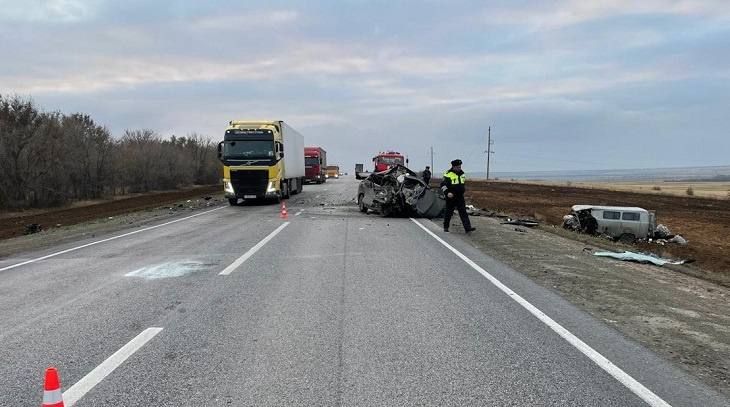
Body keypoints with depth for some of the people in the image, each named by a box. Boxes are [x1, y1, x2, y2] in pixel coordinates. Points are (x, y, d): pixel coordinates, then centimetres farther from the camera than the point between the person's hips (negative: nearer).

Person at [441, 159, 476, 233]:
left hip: (460, 197, 5)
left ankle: (467, 228, -8)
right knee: (448, 213, 6)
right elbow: (443, 185, -13)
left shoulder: (462, 174, 10)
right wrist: (447, 192, -25)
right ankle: (446, 227, 21)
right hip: (451, 197, -5)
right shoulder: (448, 174, -10)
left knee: (463, 212, -3)